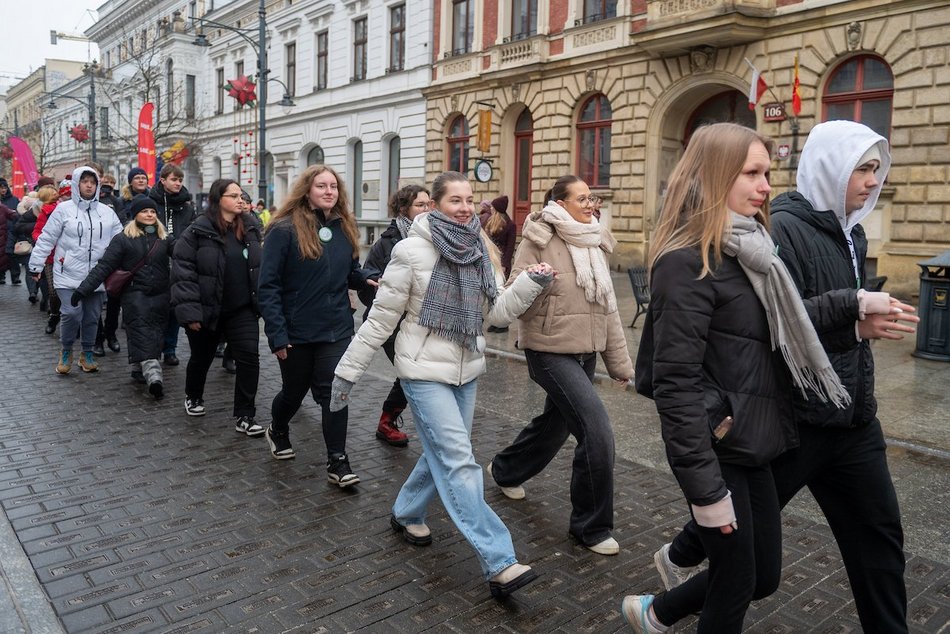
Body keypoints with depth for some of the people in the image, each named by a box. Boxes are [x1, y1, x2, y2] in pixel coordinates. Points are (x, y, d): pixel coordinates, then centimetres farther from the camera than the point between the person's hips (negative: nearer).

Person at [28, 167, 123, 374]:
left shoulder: (107, 213, 8)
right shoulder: (64, 209, -2)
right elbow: (46, 239, 1)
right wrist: (36, 265, 1)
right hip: (69, 275, -3)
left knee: (91, 318, 10)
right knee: (72, 314, -14)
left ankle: (87, 355, 27)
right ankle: (66, 352, 11)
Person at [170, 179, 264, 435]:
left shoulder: (251, 228, 3)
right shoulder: (197, 232, -12)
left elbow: (259, 267, 11)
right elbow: (183, 272, -14)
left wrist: (261, 302, 9)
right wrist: (189, 311, -19)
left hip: (243, 310, 3)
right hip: (207, 311, -3)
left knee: (249, 357, -8)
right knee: (202, 357, 17)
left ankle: (245, 416, 1)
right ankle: (193, 397, 47)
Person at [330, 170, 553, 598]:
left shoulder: (481, 252, 4)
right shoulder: (412, 251, -13)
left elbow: (498, 312, 2)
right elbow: (381, 318, -9)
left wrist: (532, 283, -14)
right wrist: (348, 370, -7)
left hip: (466, 370, 7)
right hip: (425, 371, -6)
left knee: (444, 454, 16)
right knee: (460, 461, -10)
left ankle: (407, 514, 41)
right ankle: (499, 564, -8)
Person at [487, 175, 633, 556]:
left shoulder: (596, 244, 10)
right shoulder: (539, 240, -9)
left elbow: (608, 307, 14)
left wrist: (619, 361, 13)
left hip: (586, 352, 8)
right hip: (551, 351, -7)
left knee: (556, 423, 20)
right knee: (598, 432, -14)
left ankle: (505, 469, 48)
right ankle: (592, 527, 4)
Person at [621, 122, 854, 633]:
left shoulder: (747, 250, 9)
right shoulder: (688, 263, -19)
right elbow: (676, 383, -23)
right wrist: (705, 489, -22)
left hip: (750, 445, 9)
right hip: (716, 450, -9)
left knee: (763, 576, 18)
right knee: (736, 582, 8)